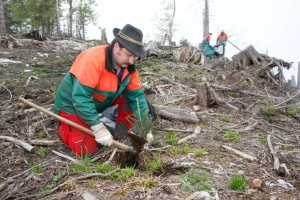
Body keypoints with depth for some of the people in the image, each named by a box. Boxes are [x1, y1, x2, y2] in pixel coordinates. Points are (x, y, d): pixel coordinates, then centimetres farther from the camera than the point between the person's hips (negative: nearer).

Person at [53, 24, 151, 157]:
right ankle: (64, 127, 11)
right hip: (72, 104, -6)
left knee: (131, 96, -12)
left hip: (98, 101, 6)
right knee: (86, 150, -15)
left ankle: (121, 134, 1)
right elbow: (81, 97, -36)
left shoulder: (128, 66, -13)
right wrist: (98, 128, -35)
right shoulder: (93, 58, -35)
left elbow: (137, 95, -11)